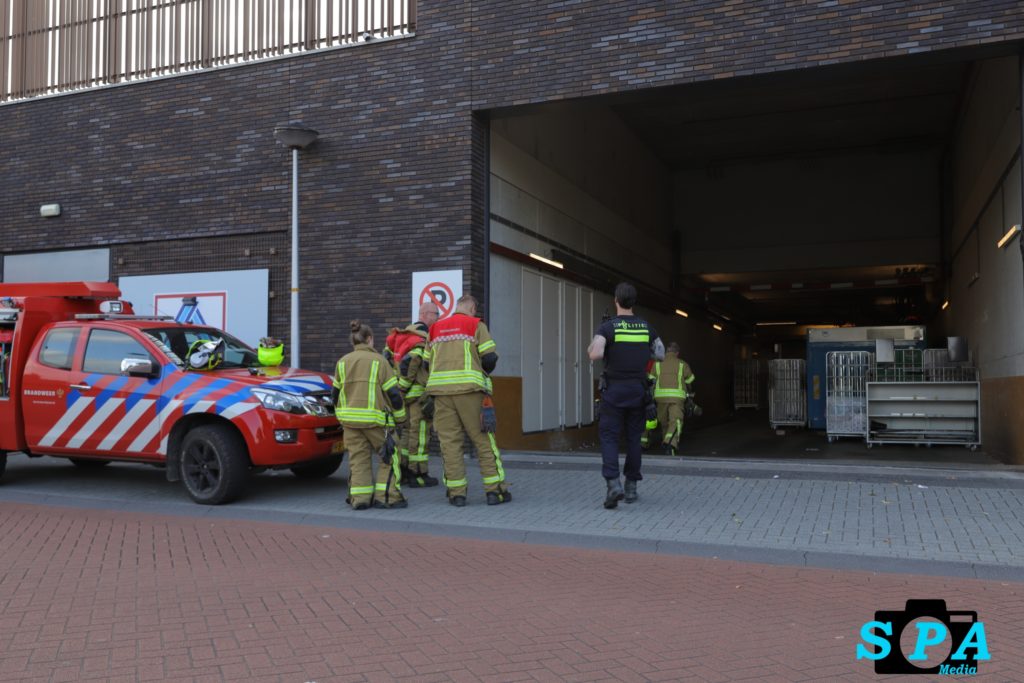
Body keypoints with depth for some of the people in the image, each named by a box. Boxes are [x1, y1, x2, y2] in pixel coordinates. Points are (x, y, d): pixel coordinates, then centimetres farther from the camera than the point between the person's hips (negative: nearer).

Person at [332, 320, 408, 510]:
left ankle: (360, 497, 4)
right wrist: (400, 417, 6)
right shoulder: (379, 361, -3)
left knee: (358, 458, 10)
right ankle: (387, 496, -1)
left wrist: (342, 414, 30)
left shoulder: (343, 362, 10)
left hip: (350, 418, 4)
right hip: (374, 418, -4)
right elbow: (393, 392, -5)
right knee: (390, 456, 7)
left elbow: (336, 393, 15)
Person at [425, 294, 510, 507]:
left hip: (440, 389, 4)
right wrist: (485, 371, 16)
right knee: (483, 440, 3)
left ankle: (456, 493, 4)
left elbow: (427, 360, 16)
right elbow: (490, 356, -3)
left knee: (449, 441, 5)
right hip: (469, 388, -4)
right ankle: (494, 490, 4)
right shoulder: (476, 325, 5)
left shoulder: (435, 328, 19)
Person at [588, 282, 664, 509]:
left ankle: (614, 484, -18)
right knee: (633, 438, 13)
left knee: (608, 437, 0)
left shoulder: (607, 327, -10)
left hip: (613, 390, -3)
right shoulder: (645, 327, 4)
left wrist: (591, 347, -2)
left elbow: (595, 355, -25)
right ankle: (631, 487, 15)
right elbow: (661, 355, 13)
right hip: (638, 390, 3)